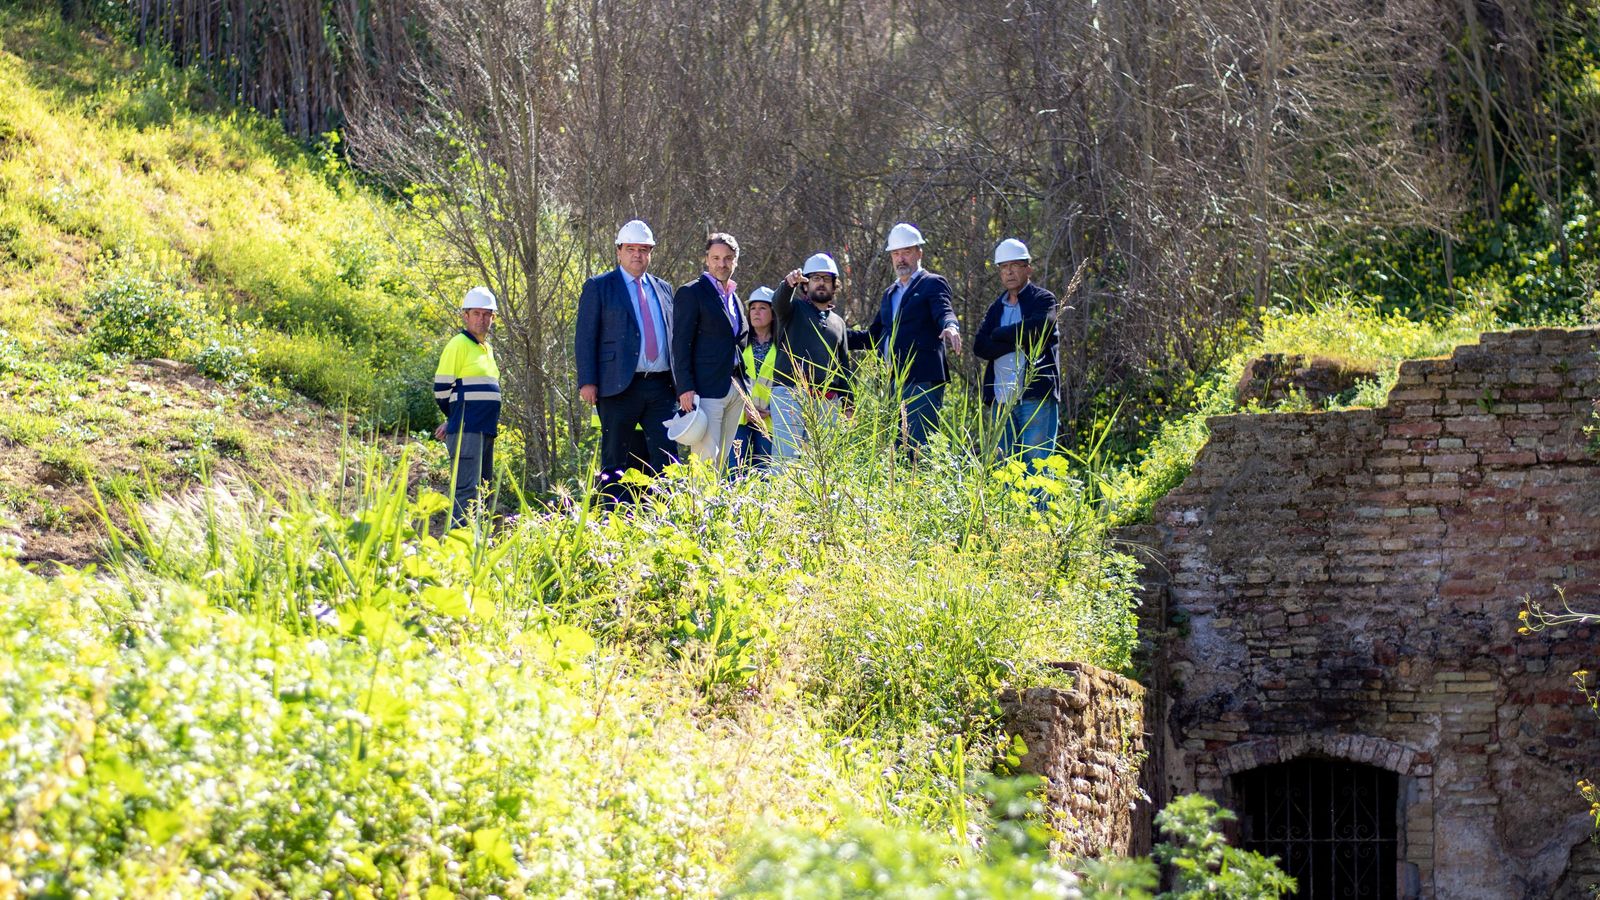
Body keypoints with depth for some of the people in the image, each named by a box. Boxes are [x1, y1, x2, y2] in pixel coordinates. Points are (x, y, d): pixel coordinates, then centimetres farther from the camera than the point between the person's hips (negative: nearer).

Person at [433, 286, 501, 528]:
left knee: (482, 488, 12)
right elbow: (442, 389, -9)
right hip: (466, 429, -9)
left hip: (485, 430, 9)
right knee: (466, 489, -16)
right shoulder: (459, 345, -8)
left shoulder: (486, 348, 19)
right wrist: (455, 419, 5)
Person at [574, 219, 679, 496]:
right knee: (615, 460, 1)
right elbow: (585, 337, -2)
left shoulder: (663, 289, 18)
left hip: (661, 387, 4)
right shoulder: (599, 287, 3)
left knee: (665, 457, -2)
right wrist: (587, 381, -11)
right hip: (620, 387, -4)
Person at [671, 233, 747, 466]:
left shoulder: (735, 299, 19)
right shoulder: (691, 293, -3)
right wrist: (685, 388, -17)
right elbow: (681, 344, -9)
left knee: (721, 460, 7)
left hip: (735, 392, 7)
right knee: (705, 461, -13)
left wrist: (743, 388, 16)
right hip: (706, 390, -7)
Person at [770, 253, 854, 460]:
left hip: (827, 401, 4)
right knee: (786, 455, -13)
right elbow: (779, 302, -14)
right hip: (790, 394, -4)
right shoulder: (794, 310, 11)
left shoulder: (838, 323, 23)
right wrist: (788, 284, -37)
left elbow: (844, 368, 23)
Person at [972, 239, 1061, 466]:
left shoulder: (1044, 300, 4)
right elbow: (979, 346, 4)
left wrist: (999, 334, -2)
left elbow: (1036, 328, -17)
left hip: (1036, 398, -6)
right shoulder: (996, 307, 19)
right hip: (1002, 400, 6)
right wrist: (1020, 342, -8)